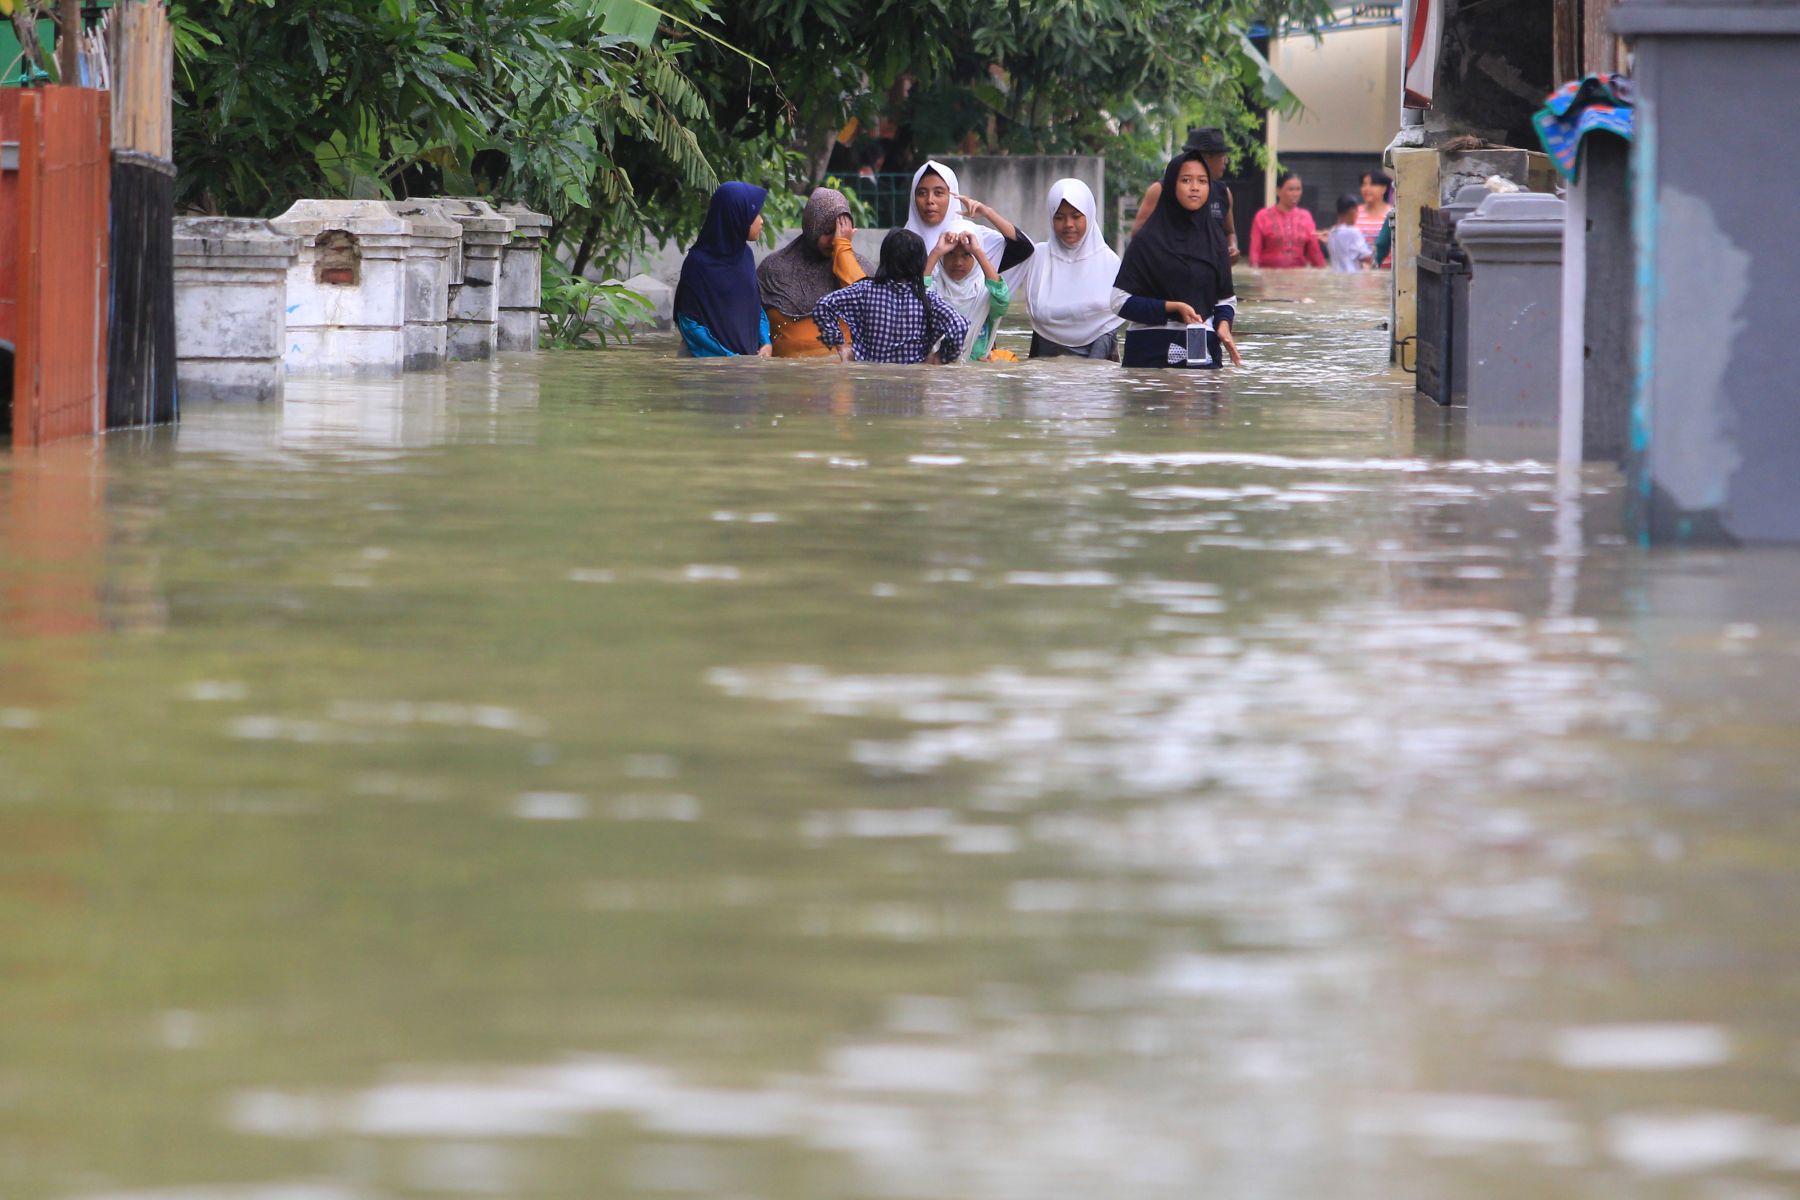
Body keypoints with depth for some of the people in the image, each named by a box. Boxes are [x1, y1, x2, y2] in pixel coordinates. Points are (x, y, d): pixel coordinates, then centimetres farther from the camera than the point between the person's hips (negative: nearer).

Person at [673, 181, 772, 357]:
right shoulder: (699, 263, -13)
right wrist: (729, 358, -17)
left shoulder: (744, 254, 5)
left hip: (749, 357, 5)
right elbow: (689, 323, -13)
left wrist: (765, 343, -3)